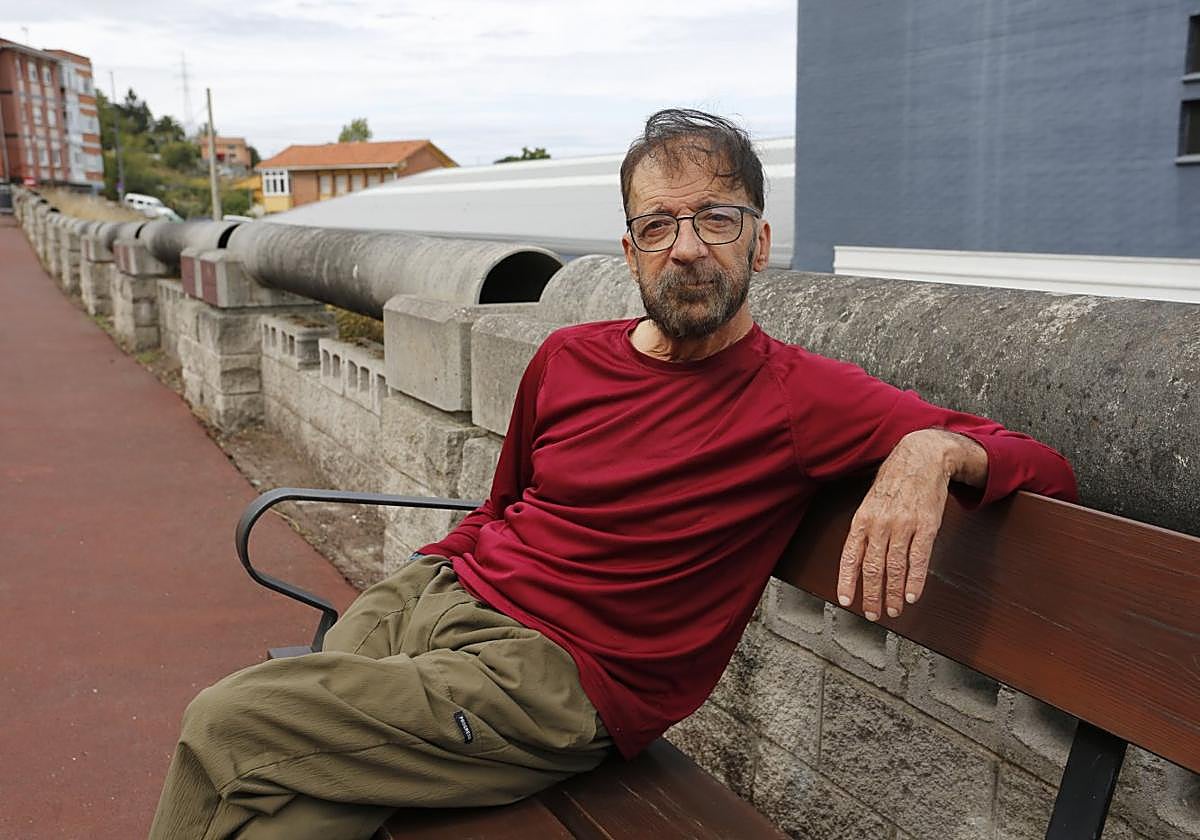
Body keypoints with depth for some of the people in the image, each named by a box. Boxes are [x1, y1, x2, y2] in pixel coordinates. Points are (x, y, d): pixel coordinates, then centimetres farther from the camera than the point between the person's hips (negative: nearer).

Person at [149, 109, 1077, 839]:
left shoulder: (800, 397, -8)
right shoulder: (567, 359, 8)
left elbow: (1046, 469, -9)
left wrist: (933, 448, -30)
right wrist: (432, 574, 12)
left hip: (549, 677, -5)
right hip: (433, 591, 5)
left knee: (225, 727, -16)